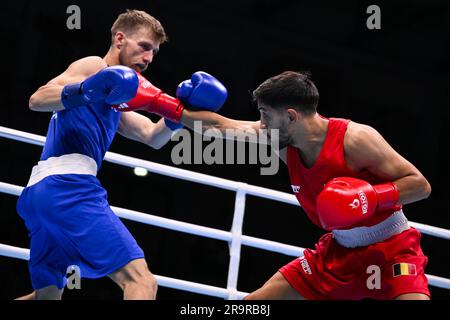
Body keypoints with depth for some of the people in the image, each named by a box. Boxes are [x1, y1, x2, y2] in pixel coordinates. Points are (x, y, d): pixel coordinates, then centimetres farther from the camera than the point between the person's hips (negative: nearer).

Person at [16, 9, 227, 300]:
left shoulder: (113, 102, 30)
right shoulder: (95, 66, 2)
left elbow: (153, 137, 24)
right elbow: (37, 99, -10)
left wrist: (180, 110, 8)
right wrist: (87, 90, -27)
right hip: (68, 187, -10)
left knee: (47, 294, 24)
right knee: (142, 281, -19)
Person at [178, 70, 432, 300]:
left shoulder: (355, 138, -24)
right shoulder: (281, 139, -6)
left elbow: (421, 184, -21)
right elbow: (217, 125, 3)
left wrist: (374, 196, -35)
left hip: (391, 250, -6)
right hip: (338, 252, 6)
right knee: (254, 304, 4)